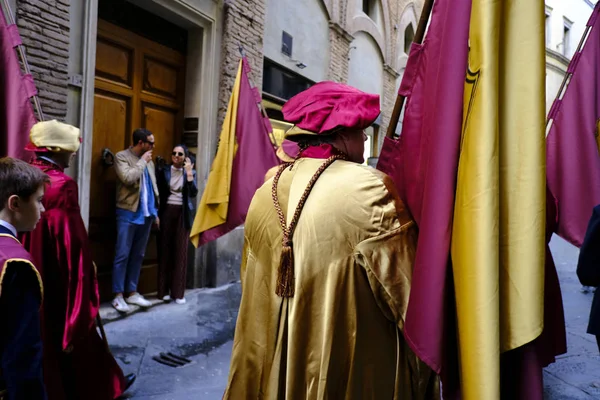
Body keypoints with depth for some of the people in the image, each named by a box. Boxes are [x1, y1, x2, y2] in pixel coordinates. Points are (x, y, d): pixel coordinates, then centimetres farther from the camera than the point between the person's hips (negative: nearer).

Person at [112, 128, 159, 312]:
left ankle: (132, 292, 19)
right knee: (123, 255, -3)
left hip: (146, 214, 6)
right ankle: (118, 296, 5)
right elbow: (128, 178, -23)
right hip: (128, 214, -6)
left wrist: (155, 211, 14)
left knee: (138, 255, 11)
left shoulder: (148, 160, 14)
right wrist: (142, 161, -11)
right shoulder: (121, 156, -5)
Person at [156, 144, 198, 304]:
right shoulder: (163, 171, 5)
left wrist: (189, 172, -14)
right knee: (165, 250, 1)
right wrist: (156, 213, -4)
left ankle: (178, 292, 5)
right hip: (167, 212, 0)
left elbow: (193, 193, -8)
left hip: (183, 214, 0)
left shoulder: (191, 172, 6)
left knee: (181, 251, -1)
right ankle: (164, 290, 10)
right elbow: (158, 192, 4)